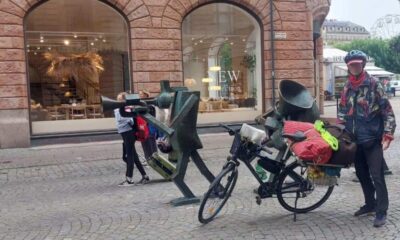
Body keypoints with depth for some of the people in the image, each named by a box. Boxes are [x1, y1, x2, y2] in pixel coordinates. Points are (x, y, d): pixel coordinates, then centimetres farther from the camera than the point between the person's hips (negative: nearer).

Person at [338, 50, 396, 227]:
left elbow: (387, 110, -10)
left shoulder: (373, 84, -8)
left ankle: (381, 211, 6)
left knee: (376, 175, -4)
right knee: (361, 173, 15)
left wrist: (388, 135, -15)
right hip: (355, 139, 6)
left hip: (372, 138, -6)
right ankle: (370, 204, 31)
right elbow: (343, 111, 18)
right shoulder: (347, 87, 8)